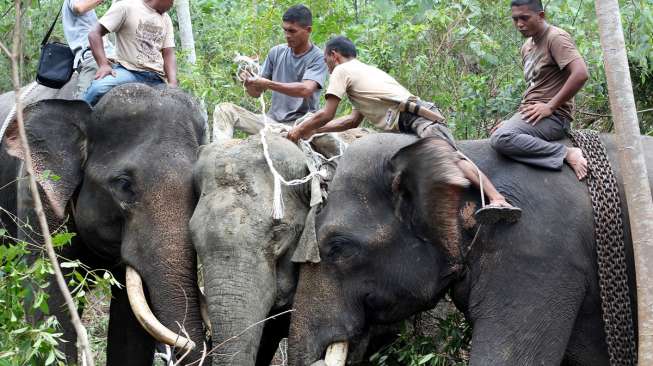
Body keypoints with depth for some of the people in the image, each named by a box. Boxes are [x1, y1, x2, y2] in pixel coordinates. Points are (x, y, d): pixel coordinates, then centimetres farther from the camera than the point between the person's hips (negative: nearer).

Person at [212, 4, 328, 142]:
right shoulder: (276, 52, 9)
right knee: (224, 109, -10)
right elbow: (256, 93, 9)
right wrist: (249, 84, -15)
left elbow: (306, 89, -25)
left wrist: (268, 84, -28)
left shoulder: (318, 58, -6)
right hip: (271, 119, 6)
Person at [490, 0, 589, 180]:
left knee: (501, 139, -30)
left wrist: (550, 107, -17)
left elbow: (580, 74, -21)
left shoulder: (556, 37, -7)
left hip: (553, 117, -9)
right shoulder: (527, 47, 20)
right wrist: (513, 121, 11)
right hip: (530, 114, 9)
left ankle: (566, 153, -21)